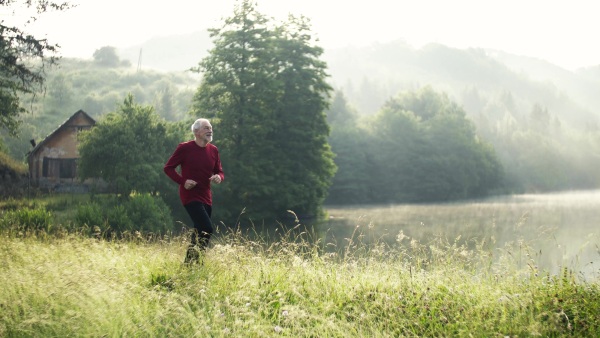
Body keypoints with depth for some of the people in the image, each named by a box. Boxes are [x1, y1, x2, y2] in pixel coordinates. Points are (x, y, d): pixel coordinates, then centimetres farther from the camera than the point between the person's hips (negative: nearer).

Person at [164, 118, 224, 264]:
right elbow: (168, 168, -4)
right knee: (207, 229, -19)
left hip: (206, 197, 7)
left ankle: (190, 261, 23)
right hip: (190, 196, -7)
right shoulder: (184, 148, -9)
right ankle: (191, 261, -7)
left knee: (200, 231, 10)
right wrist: (182, 181, -18)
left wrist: (219, 177, -9)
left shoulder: (213, 150, 7)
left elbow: (219, 171, 16)